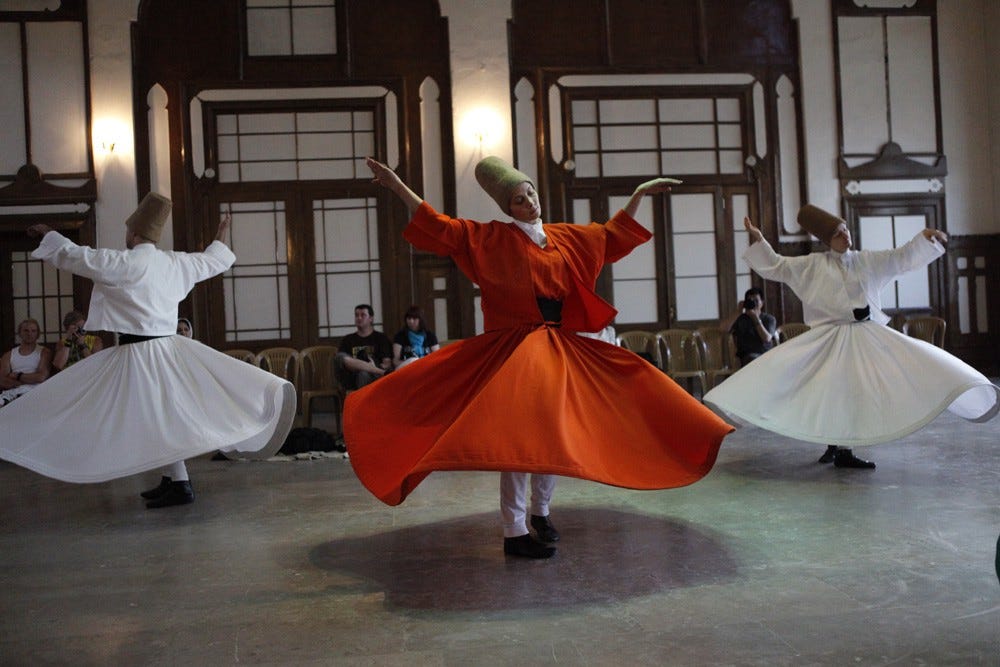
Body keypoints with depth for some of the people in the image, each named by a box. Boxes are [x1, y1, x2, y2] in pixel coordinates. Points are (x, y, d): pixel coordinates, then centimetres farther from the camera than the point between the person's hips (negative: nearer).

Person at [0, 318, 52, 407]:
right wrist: (31, 380, -7)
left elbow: (42, 377, -5)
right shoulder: (9, 355, 19)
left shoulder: (44, 352, 11)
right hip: (10, 392, 3)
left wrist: (17, 376, 4)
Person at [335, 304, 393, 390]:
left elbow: (387, 363, 5)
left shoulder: (381, 338, 15)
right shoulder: (347, 339, 22)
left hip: (373, 377, -4)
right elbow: (342, 361, 8)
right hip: (350, 379, 4)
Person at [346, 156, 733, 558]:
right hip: (513, 348, -6)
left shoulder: (565, 238, 12)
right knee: (518, 436, -10)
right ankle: (514, 532, -4)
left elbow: (612, 237, 24)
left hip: (558, 348, 6)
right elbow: (440, 229, -7)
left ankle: (540, 512, 29)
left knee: (555, 432, 9)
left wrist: (639, 194, 23)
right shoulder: (490, 238, -2)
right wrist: (397, 187, -14)